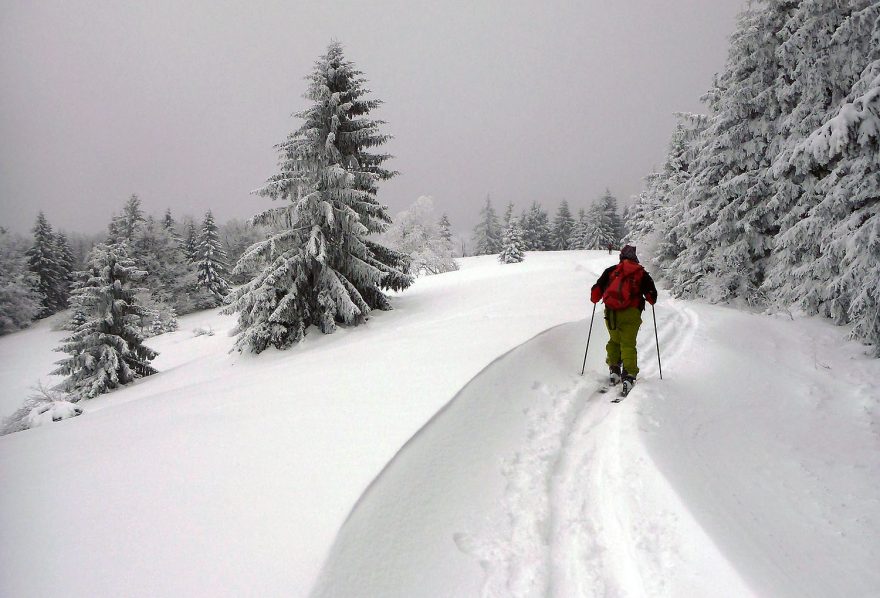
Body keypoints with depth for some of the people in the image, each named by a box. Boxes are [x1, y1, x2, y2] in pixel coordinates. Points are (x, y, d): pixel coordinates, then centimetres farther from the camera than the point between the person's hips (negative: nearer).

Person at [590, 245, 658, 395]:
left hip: (611, 312, 1)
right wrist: (651, 300, 33)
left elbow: (596, 289, 9)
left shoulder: (611, 271, 12)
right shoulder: (641, 273, 11)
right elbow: (652, 295, 10)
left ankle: (614, 370, 16)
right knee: (628, 344, 0)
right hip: (631, 313, -1)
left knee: (614, 341, 20)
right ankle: (628, 375, -11)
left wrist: (595, 299, 30)